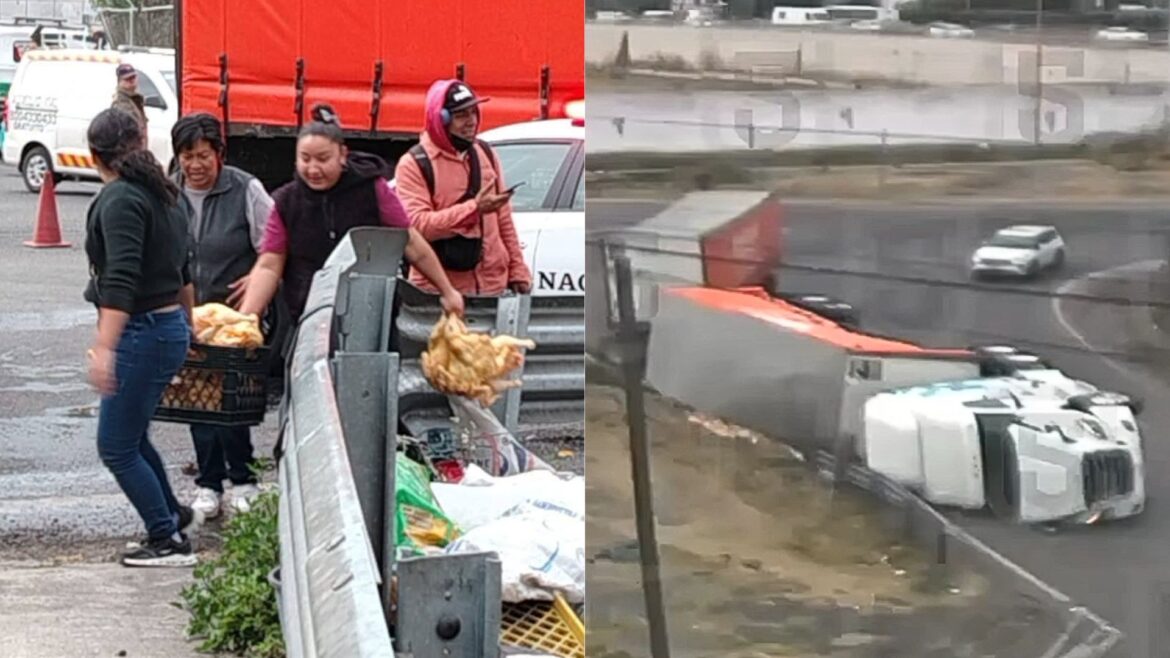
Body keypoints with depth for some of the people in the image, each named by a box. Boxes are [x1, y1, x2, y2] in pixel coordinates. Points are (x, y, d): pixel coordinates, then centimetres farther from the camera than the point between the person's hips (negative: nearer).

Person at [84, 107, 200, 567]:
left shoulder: (120, 199, -16)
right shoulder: (160, 193, 13)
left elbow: (120, 280, -27)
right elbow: (182, 270, 24)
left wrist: (104, 348, -32)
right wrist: (188, 326, 38)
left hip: (143, 332, -10)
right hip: (169, 327, 10)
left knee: (117, 447, -1)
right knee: (131, 436, 23)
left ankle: (168, 541, 5)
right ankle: (173, 517, 36)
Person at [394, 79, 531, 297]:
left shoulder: (485, 154, 13)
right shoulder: (414, 164, -4)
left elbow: (504, 219, 16)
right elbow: (417, 224, -17)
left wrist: (517, 270, 12)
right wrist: (474, 208, -21)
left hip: (492, 286, 5)